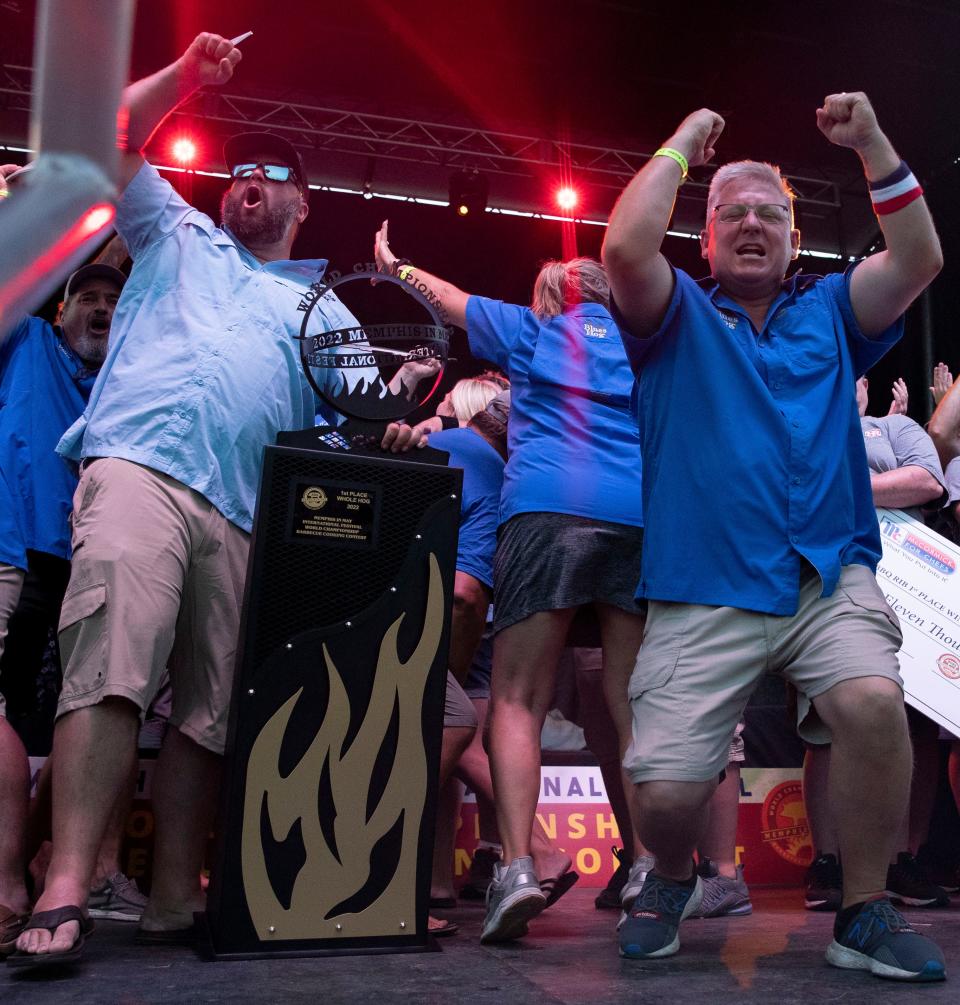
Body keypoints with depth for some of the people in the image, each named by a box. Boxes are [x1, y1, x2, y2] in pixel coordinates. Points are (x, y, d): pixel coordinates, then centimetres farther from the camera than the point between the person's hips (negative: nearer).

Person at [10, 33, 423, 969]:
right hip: (139, 469, -3)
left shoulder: (327, 310, 29)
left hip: (245, 514, 3)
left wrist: (389, 431, 0)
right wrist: (185, 75, 16)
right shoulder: (178, 237, 27)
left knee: (210, 708, -2)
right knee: (110, 672, -21)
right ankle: (63, 895, -20)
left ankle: (173, 900, 4)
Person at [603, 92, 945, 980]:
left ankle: (865, 914, -5)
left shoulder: (828, 312, 21)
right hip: (701, 595, -2)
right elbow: (626, 249, -8)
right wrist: (681, 146, 4)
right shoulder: (679, 315, 11)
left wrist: (872, 145, 5)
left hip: (830, 578, 2)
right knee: (664, 792, -12)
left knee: (873, 702, -29)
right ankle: (673, 881, 26)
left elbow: (920, 260, 8)